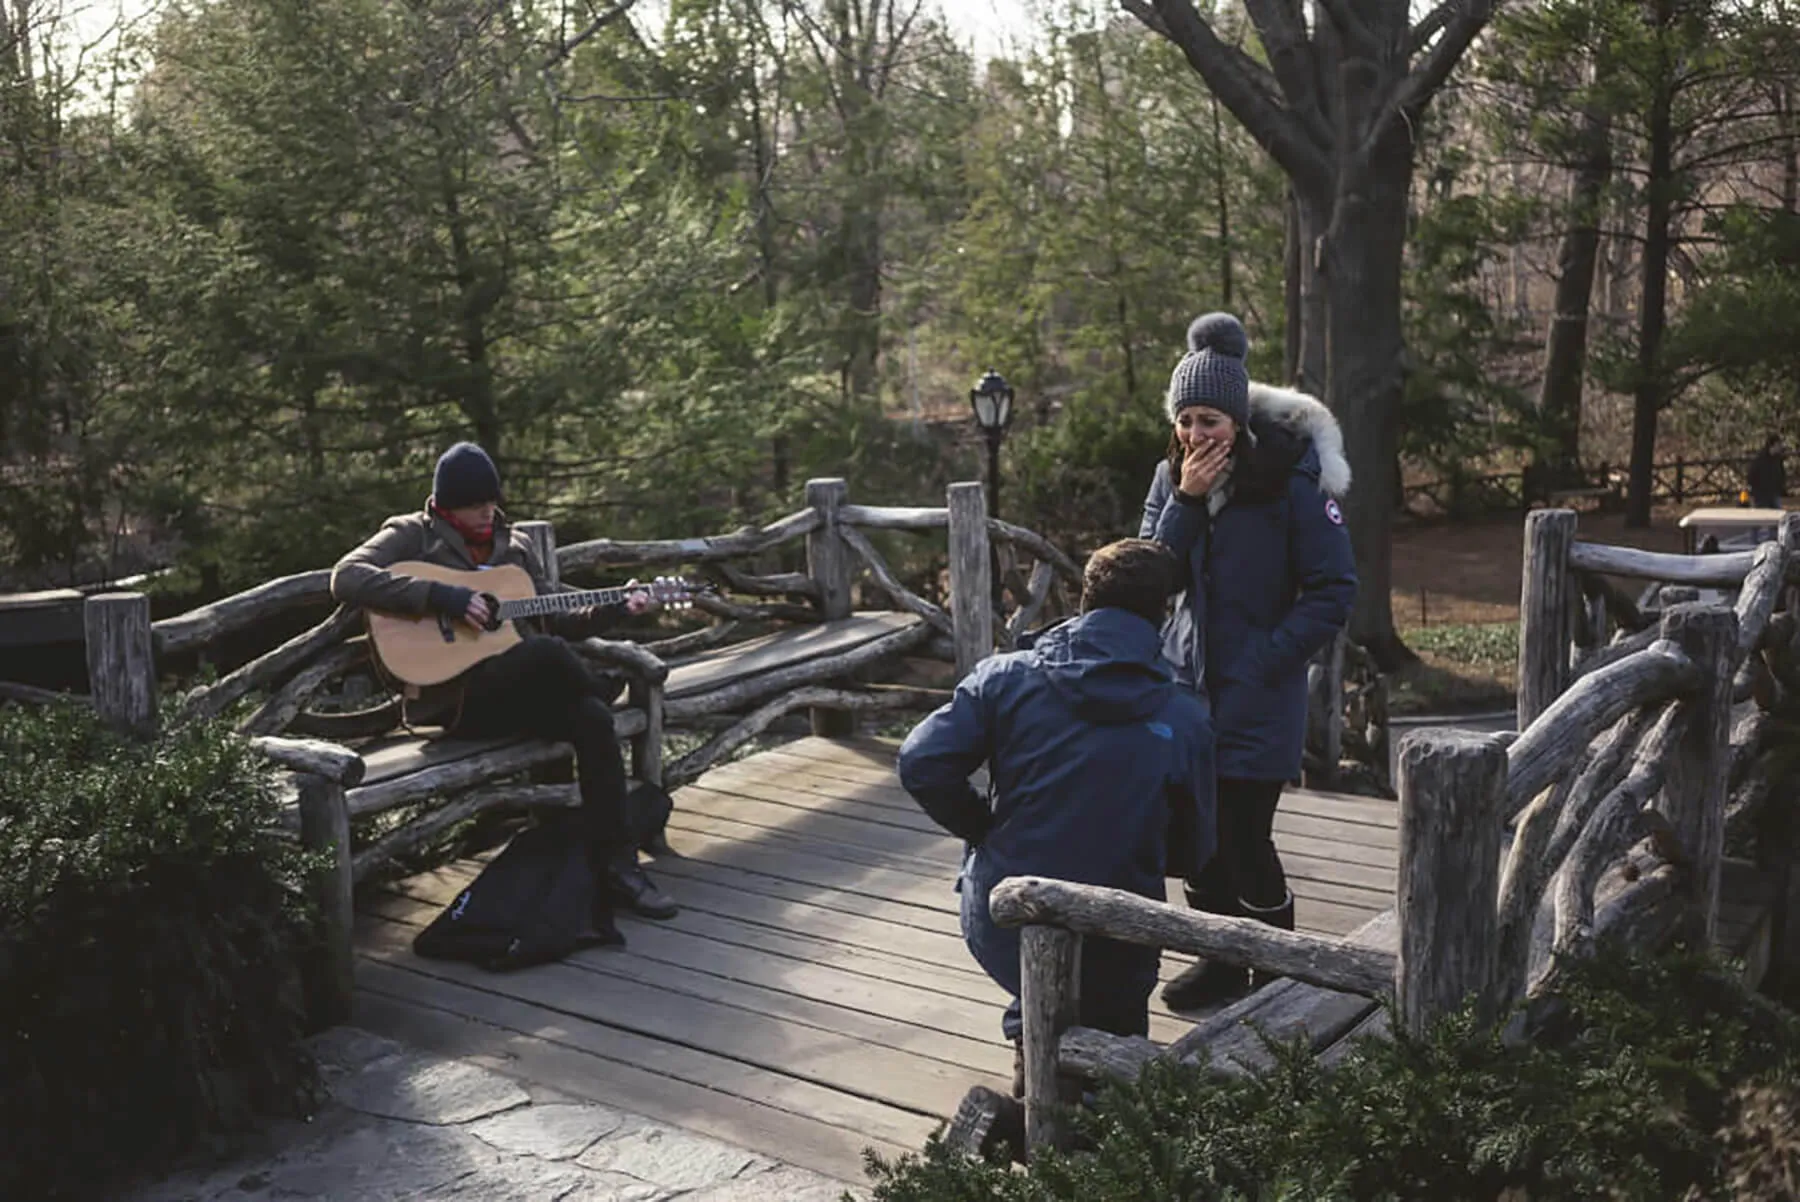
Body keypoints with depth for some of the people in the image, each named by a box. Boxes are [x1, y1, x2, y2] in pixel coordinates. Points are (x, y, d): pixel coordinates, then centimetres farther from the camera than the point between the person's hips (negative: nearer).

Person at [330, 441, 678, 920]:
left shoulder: (515, 545, 18)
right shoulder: (412, 535, 2)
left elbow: (553, 620, 22)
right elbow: (346, 578, -16)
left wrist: (615, 608, 7)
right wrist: (444, 597, -22)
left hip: (519, 692, 6)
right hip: (451, 695, -5)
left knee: (592, 718, -25)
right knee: (547, 651, -34)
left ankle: (616, 864, -20)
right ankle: (610, 698, 0)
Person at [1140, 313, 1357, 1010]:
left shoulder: (1292, 480, -12)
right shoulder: (1172, 477, 3)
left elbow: (1334, 591, -8)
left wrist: (1266, 659, -14)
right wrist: (1186, 502, -16)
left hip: (1256, 701, -5)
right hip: (1185, 687, 5)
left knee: (1245, 842, -2)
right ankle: (1222, 961, 30)